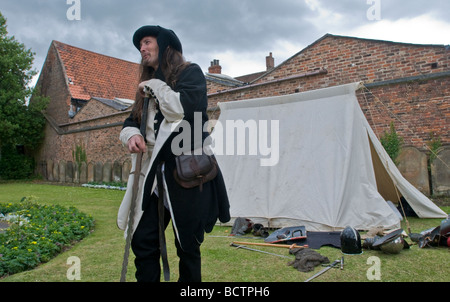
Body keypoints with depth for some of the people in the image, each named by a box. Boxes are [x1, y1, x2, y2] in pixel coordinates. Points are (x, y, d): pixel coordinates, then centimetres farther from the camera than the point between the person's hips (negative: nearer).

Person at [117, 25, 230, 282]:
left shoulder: (190, 72, 1)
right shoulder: (148, 87, 22)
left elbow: (186, 107, -17)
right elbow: (132, 121, 19)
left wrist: (155, 85, -4)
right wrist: (131, 134, -3)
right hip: (154, 173, 6)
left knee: (187, 244, 4)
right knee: (143, 240, 3)